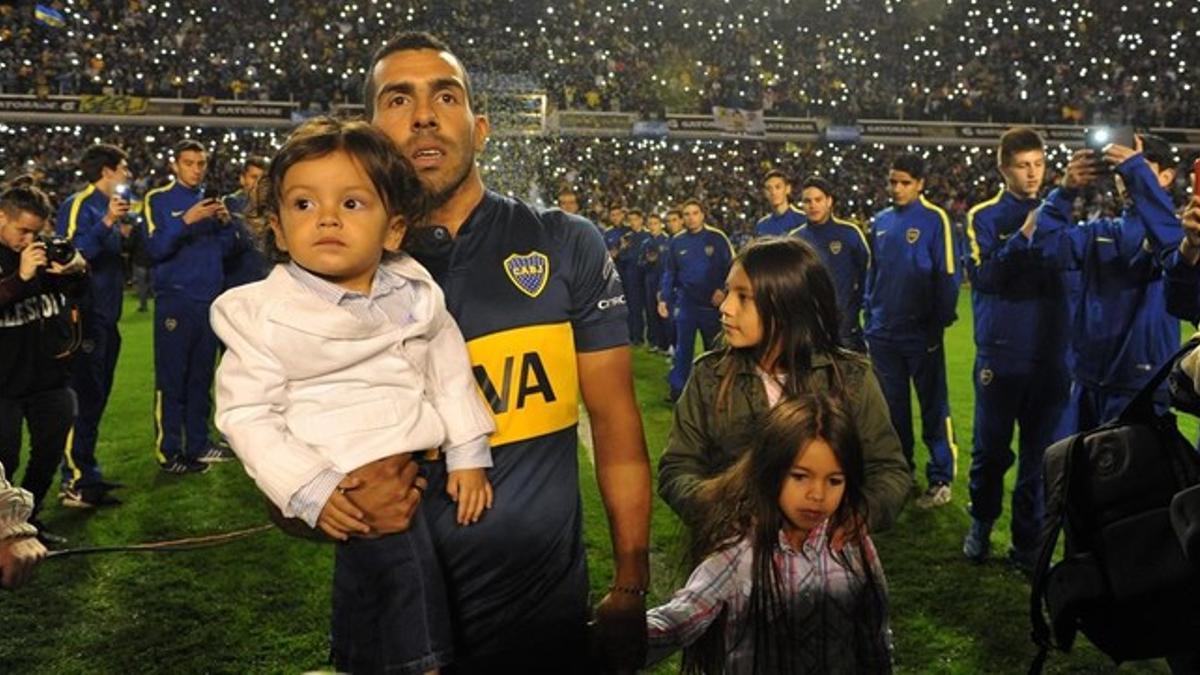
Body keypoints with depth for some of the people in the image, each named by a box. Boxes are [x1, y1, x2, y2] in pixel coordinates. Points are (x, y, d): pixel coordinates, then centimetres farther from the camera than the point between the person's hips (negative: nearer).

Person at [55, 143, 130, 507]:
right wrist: (107, 224, -28)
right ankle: (76, 483, -4)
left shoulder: (111, 206, 15)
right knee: (83, 399, -8)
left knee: (95, 399, 13)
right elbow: (71, 253, -23)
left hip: (107, 319, 9)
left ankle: (87, 474, 21)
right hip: (86, 317, -9)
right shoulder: (78, 205, -9)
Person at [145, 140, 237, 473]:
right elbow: (156, 248, -11)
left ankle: (198, 444, 16)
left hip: (209, 298, 5)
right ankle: (169, 452, -1)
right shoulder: (159, 199, 1)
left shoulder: (210, 200, 16)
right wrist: (187, 221, -21)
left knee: (202, 376, 9)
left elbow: (224, 249, 13)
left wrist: (224, 223, -5)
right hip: (175, 300, -5)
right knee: (171, 379, -4)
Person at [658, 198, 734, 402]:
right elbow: (669, 273, 7)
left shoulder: (717, 238, -6)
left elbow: (732, 266, -3)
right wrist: (663, 298, 0)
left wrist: (723, 289, -13)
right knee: (683, 347, 5)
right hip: (685, 302, 1)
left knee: (715, 347, 9)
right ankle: (677, 388, 12)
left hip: (712, 302, -1)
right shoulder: (677, 241, 2)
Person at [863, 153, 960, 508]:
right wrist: (869, 314, 12)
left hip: (920, 332, -5)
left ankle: (941, 479, 10)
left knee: (933, 405, 2)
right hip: (883, 332, 5)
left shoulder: (934, 219, -7)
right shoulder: (880, 222, 10)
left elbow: (947, 275, -7)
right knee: (892, 406, 13)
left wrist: (940, 322, -9)